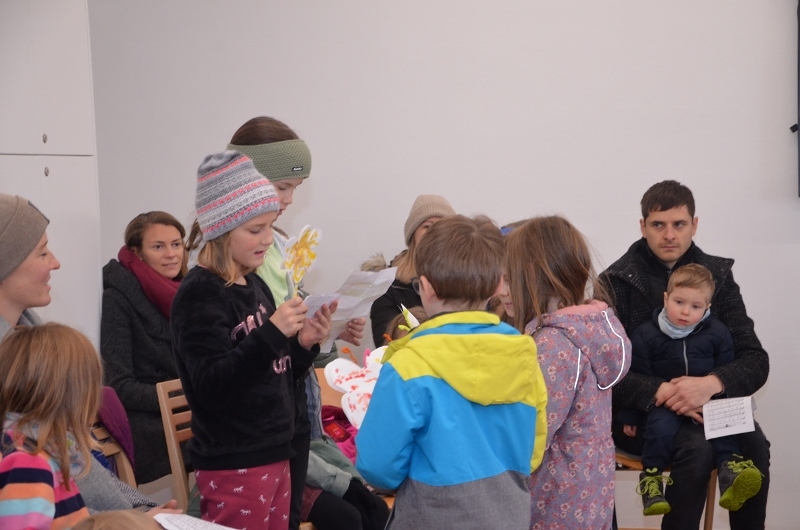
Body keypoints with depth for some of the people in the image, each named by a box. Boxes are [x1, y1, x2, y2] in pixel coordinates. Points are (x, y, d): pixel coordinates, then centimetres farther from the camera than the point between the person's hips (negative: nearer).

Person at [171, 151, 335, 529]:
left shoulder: (254, 285, 8)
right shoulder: (199, 294, -14)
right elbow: (211, 387, -23)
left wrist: (304, 344, -3)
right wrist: (272, 332, -28)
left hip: (273, 454, 8)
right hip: (233, 465, -8)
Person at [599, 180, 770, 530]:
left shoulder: (718, 276, 5)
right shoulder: (616, 282, -5)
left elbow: (755, 359, -2)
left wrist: (712, 383, -23)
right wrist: (659, 392, -28)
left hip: (704, 407, 3)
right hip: (636, 412, -3)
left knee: (753, 442, -25)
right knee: (697, 448, -31)